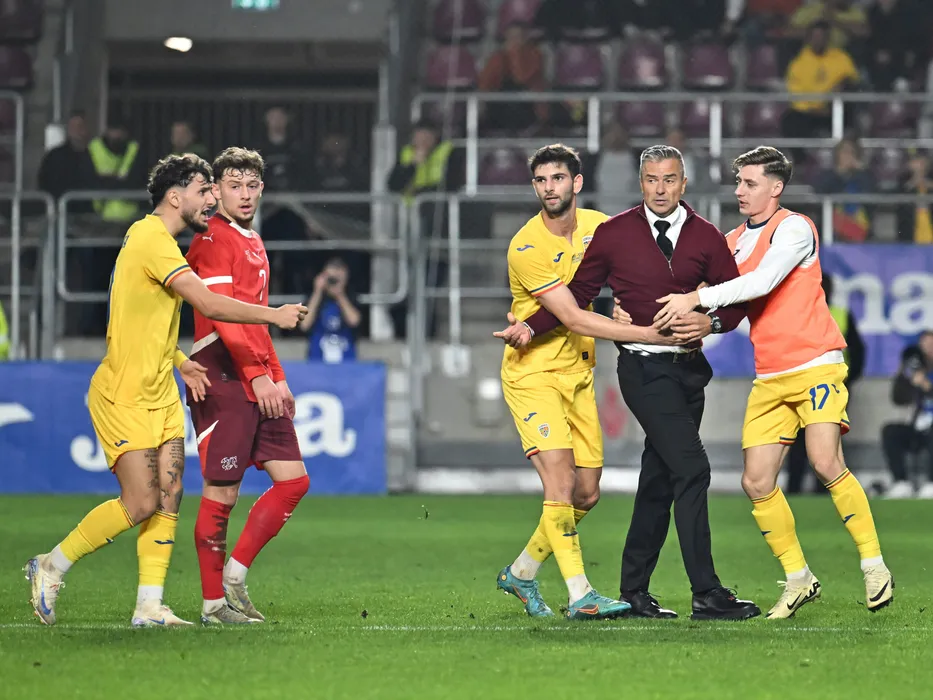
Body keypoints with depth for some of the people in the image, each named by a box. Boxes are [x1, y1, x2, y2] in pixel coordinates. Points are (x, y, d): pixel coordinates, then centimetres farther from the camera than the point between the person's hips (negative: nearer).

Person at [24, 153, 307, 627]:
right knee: (141, 503, -11)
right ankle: (50, 568, 5)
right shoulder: (151, 240, -18)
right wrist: (274, 316, -15)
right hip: (124, 394, -10)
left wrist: (180, 362, 13)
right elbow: (210, 305, -25)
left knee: (168, 496, 0)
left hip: (159, 392, 10)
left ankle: (150, 606, 2)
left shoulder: (157, 239, 14)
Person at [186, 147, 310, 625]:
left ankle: (235, 573, 11)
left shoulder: (253, 243, 20)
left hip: (259, 382, 9)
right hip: (223, 380, -9)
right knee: (222, 493, -6)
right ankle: (213, 603, 2)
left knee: (293, 479, 4)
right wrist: (258, 374, -22)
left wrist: (278, 378, 20)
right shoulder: (214, 240, -9)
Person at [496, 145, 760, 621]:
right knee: (690, 470, -16)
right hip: (643, 368, -4)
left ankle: (634, 591, 18)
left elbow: (736, 297, 9)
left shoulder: (705, 237, 7)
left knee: (659, 481, 9)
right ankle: (706, 595, -18)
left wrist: (711, 322, -11)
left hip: (689, 365, 4)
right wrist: (532, 327, -4)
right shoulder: (614, 234, 1)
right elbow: (577, 295, 6)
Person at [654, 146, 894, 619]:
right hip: (768, 378, 7)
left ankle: (874, 566, -7)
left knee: (826, 464, -20)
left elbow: (762, 282, -21)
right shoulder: (732, 242, 14)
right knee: (756, 483, -4)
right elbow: (715, 305, 18)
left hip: (815, 365, -7)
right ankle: (798, 580, 8)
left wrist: (696, 298, -24)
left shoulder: (794, 228, -6)